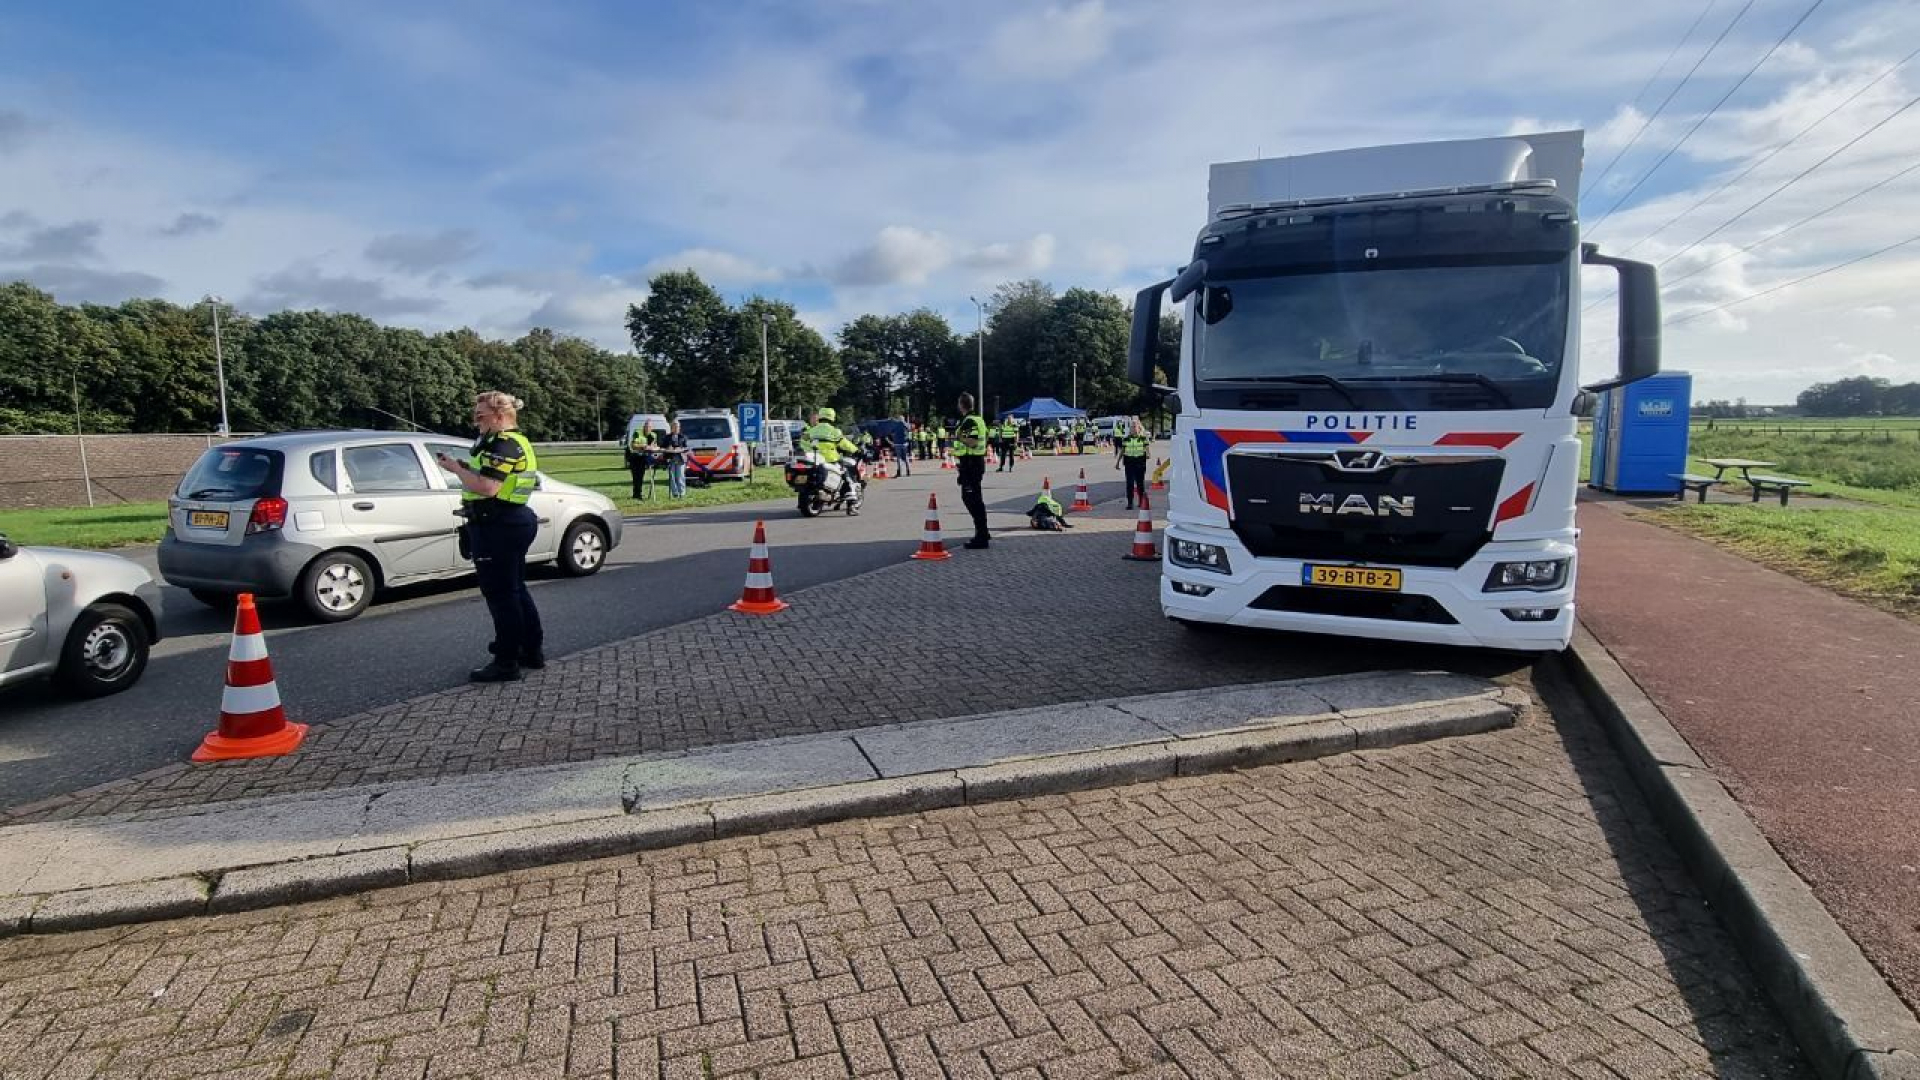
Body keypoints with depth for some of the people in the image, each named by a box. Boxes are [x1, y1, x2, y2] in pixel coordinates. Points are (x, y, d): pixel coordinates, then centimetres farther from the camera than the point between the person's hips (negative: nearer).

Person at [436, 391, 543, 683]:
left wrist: (455, 468, -13)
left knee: (500, 595, -4)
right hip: (515, 521, 11)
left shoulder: (503, 444, -17)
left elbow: (487, 487, -26)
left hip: (497, 527, -11)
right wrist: (466, 468, 6)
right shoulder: (518, 441, 17)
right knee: (516, 590, 18)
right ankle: (533, 651, 27)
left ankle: (506, 663, 3)